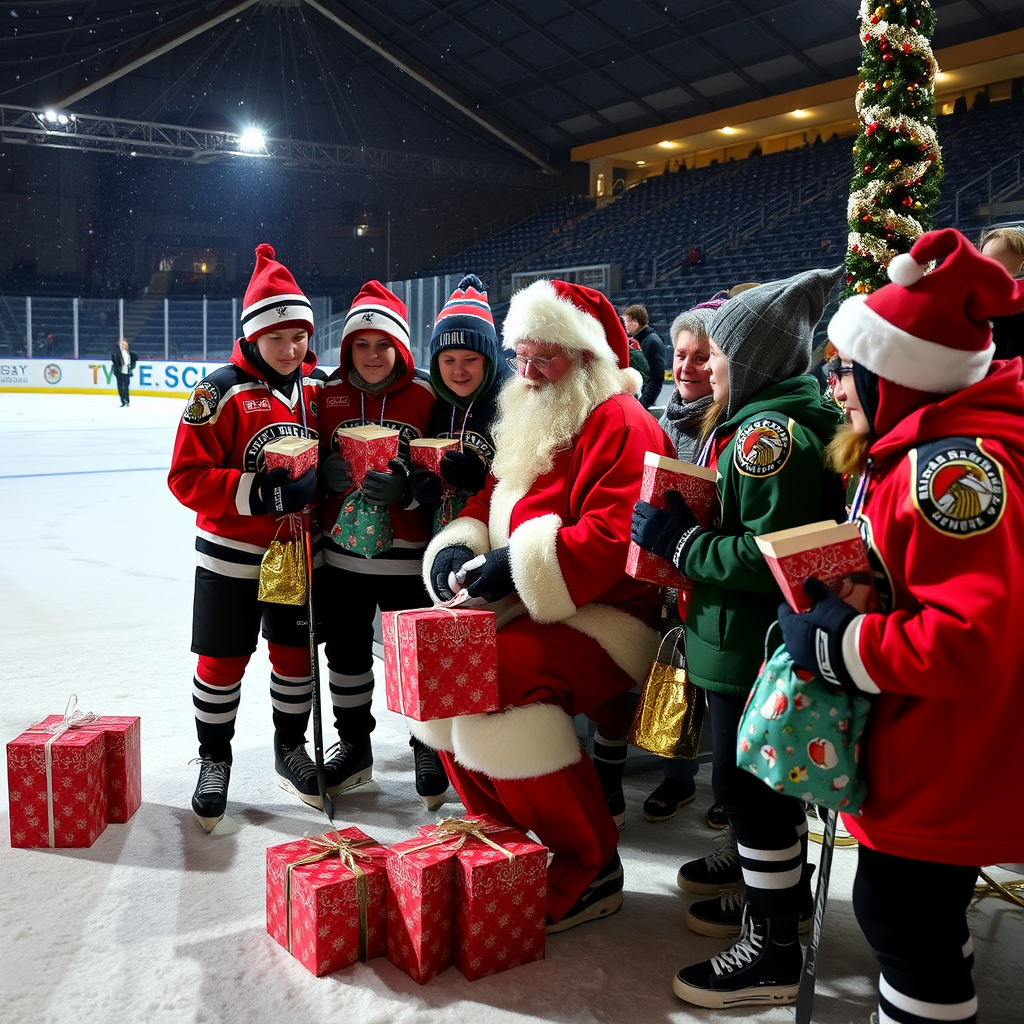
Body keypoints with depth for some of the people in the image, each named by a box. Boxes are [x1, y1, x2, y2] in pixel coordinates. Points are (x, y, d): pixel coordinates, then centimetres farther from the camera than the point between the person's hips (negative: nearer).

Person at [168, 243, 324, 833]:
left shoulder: (320, 386, 0)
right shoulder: (222, 392, -15)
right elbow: (188, 478, -18)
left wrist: (318, 485, -10)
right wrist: (264, 494, -27)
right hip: (232, 553, -4)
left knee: (296, 653, 13)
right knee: (222, 662, 6)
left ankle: (291, 749, 34)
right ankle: (214, 761, 27)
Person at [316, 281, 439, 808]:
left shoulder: (426, 395, -7)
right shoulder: (329, 394, 3)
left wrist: (406, 488, -24)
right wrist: (323, 473, -13)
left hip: (407, 557, -3)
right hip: (343, 553, 4)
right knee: (345, 648, 14)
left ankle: (430, 749, 24)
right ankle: (354, 744, 34)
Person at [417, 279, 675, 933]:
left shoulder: (620, 425, -12)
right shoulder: (530, 423, 18)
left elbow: (613, 536, -25)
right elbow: (489, 502, 19)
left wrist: (518, 564, -27)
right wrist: (457, 548, -2)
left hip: (606, 616, -9)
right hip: (527, 611, 9)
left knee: (500, 676, -29)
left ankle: (590, 871, -14)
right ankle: (498, 831, 14)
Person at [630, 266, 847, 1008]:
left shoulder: (770, 432, -21)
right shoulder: (768, 421, 12)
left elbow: (768, 556, -28)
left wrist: (679, 541, -20)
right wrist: (683, 525, 5)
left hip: (751, 645, -10)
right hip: (763, 640, 10)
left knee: (750, 786, 0)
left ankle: (774, 953, 13)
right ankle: (782, 890, 41)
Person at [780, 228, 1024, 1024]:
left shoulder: (953, 463, -26)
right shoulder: (921, 445, 7)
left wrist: (835, 642, -22)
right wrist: (835, 598, 6)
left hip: (950, 762, -10)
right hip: (927, 745, 10)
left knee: (902, 916, 5)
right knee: (923, 912, 23)